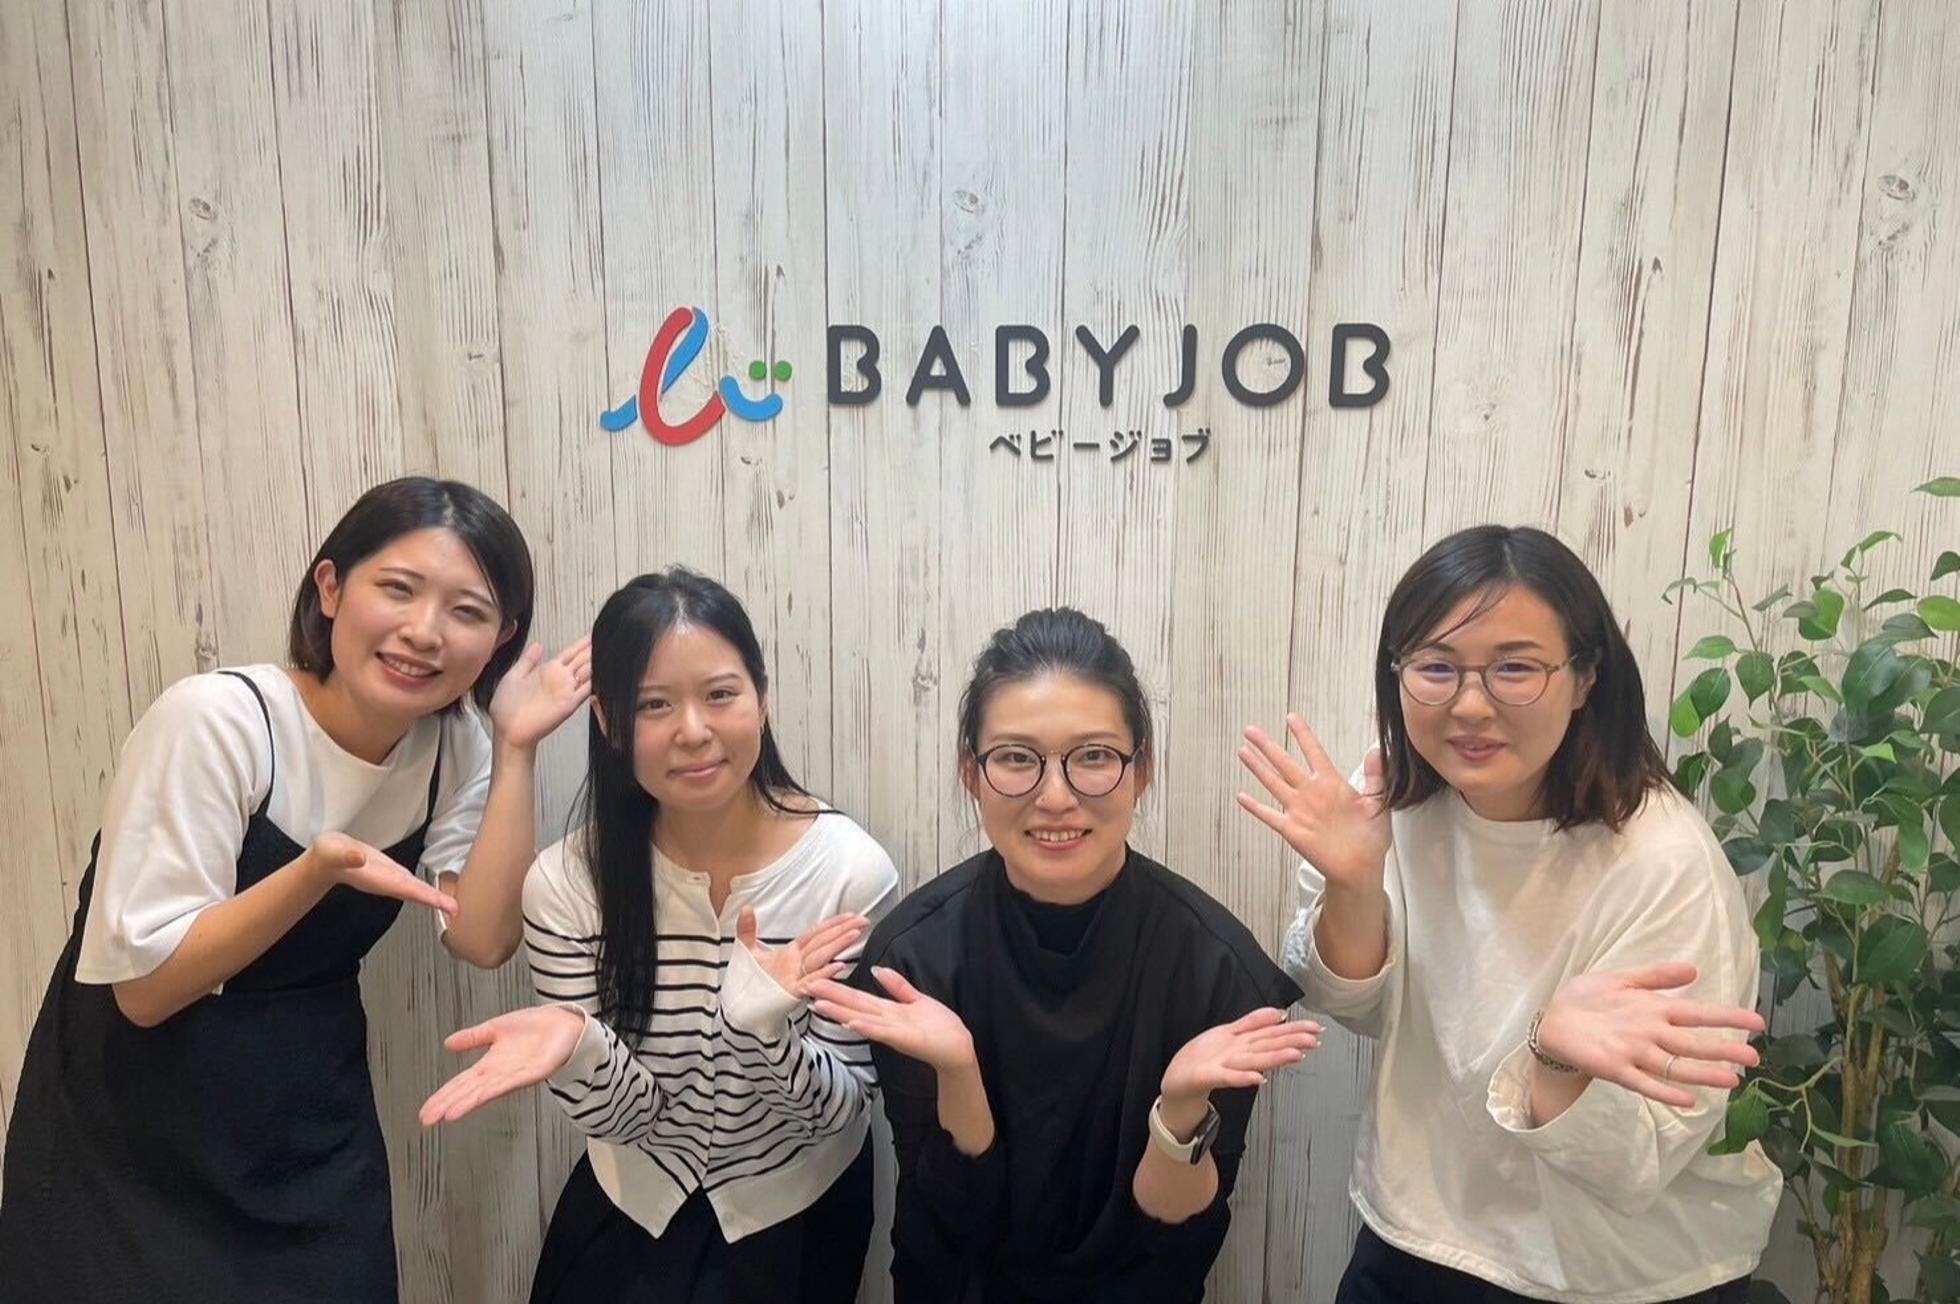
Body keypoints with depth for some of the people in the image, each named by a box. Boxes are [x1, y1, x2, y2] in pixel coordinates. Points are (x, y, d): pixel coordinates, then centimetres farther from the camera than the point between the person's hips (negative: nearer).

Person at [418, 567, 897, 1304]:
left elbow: (836, 1112, -17)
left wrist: (762, 1023, -36)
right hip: (628, 1212, 1)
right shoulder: (567, 883, -17)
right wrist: (576, 1045, -34)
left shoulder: (851, 869, -22)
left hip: (794, 1216, -1)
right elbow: (624, 1115, -13)